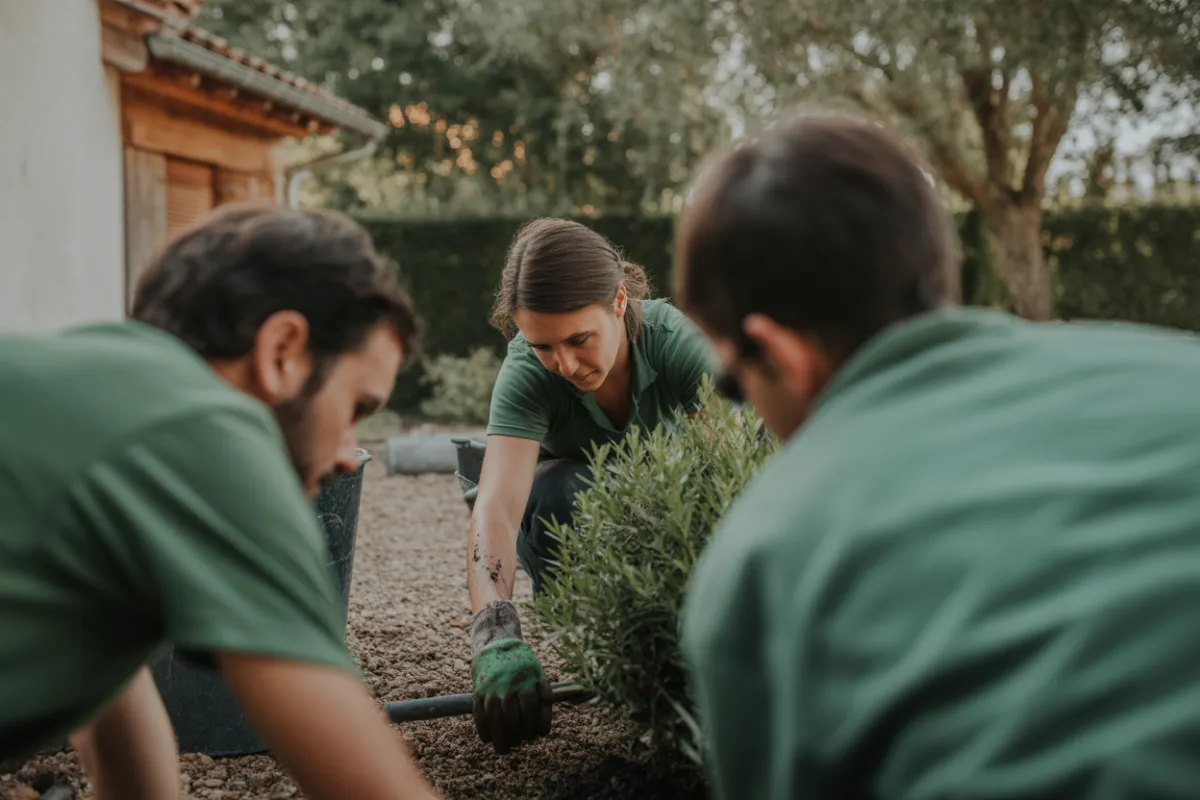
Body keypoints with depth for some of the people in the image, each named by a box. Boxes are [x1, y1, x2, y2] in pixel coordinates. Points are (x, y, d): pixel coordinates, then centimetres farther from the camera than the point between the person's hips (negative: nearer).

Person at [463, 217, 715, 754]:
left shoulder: (678, 341, -31)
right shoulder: (526, 373, -32)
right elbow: (496, 507, -45)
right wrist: (496, 638, -62)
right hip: (575, 514, -1)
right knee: (555, 492, -36)